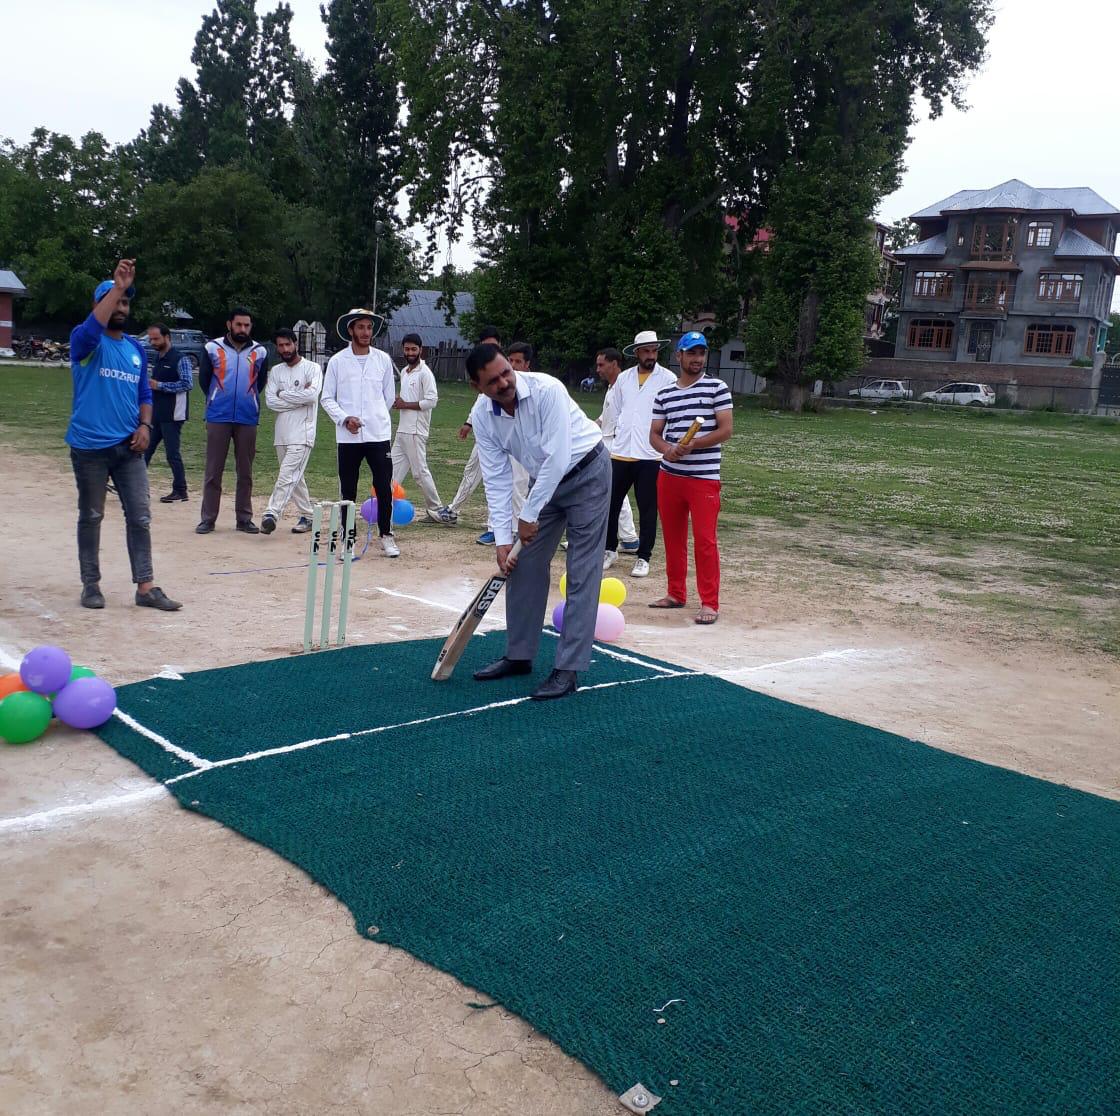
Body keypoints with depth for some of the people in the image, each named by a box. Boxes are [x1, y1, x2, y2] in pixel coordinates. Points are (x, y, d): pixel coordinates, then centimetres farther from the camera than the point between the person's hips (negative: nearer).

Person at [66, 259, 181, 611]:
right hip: (89, 447, -5)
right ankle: (91, 584, 17)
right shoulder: (86, 342, -4)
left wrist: (144, 425, -1)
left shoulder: (136, 349, 12)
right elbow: (91, 328, -29)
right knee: (91, 516, 6)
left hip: (128, 447, 5)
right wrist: (116, 285, -31)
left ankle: (146, 586, 4)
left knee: (140, 517, 1)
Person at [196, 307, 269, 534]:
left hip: (248, 419, 1)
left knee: (245, 471, 6)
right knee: (213, 470, 0)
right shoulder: (213, 348, 1)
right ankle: (208, 518, 5)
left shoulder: (259, 352, 5)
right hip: (218, 418, -1)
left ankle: (244, 518, 13)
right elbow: (204, 378, 13)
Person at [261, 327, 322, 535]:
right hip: (282, 434, 7)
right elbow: (270, 401, 1)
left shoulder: (312, 368, -3)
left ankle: (271, 515, -22)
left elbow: (312, 394, -21)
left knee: (287, 476, -15)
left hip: (302, 434, -7)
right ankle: (308, 515, 21)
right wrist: (299, 399, -9)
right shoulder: (275, 371, 13)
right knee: (294, 478, 12)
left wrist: (283, 395, -8)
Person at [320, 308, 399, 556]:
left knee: (384, 488, -1)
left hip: (379, 434, 1)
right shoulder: (337, 361, 3)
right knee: (348, 491, 4)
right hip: (348, 436, -1)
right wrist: (345, 418, -10)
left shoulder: (383, 359, 7)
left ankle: (386, 536, 12)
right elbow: (327, 398, 3)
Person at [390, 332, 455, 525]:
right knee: (394, 468, 9)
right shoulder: (404, 372, 16)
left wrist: (405, 405, -14)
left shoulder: (424, 372, -11)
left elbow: (432, 401, -19)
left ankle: (438, 510, 2)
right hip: (402, 429, 9)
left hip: (416, 431, -9)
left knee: (420, 470, -6)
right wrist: (398, 401, 4)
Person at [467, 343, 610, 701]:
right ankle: (519, 655, 20)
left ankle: (568, 669, -6)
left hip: (586, 472, -6)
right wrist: (502, 538, -15)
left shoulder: (547, 390, -31)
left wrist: (529, 515, -24)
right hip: (542, 479, 6)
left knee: (582, 573, -9)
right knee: (525, 565, 6)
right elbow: (497, 479, -9)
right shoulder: (482, 416, -13)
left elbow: (556, 459, -31)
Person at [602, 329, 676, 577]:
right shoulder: (623, 378, 10)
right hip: (620, 454, 4)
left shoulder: (668, 379, -2)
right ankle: (610, 550, 23)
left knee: (647, 509, 4)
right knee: (611, 503, 7)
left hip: (650, 456, -3)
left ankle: (643, 557, 14)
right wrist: (622, 437, 10)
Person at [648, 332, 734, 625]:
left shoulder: (717, 388, -2)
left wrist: (692, 445, -19)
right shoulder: (664, 394, 10)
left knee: (704, 540, -7)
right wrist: (667, 449, -11)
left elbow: (725, 430, -8)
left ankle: (709, 603, -1)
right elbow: (654, 433, 11)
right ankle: (676, 594, 26)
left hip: (704, 477, -5)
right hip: (669, 474, 5)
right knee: (673, 537, 12)